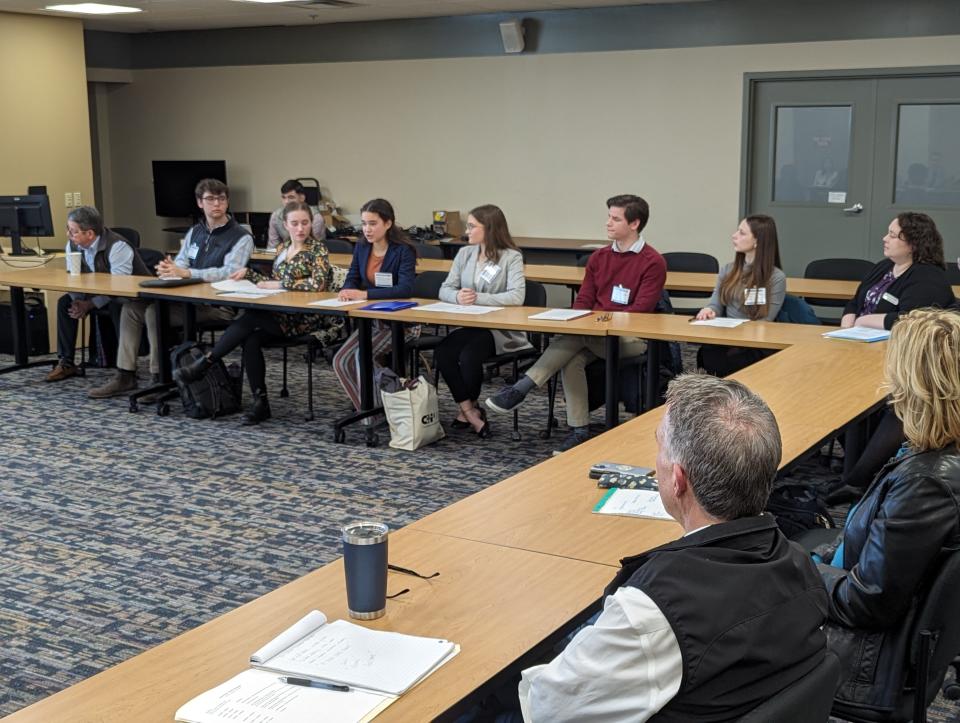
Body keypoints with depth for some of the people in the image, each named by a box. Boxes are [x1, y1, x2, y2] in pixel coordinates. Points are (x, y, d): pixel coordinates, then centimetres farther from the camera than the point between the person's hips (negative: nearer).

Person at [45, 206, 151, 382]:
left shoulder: (117, 247, -29)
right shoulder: (73, 246, -6)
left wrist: (89, 305, -32)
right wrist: (78, 301, -22)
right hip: (98, 292, 7)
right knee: (65, 303, -8)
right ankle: (66, 362, -2)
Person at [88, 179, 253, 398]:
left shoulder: (241, 238, -8)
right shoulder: (195, 232, 16)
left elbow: (229, 273, -23)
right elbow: (180, 264, 8)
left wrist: (185, 272, -32)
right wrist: (169, 268, -19)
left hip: (219, 304, -8)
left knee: (156, 311, -25)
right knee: (131, 308, -4)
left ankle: (160, 379, -14)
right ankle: (125, 376, -1)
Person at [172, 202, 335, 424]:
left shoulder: (317, 249, -6)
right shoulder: (283, 248, 16)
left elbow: (319, 283, -21)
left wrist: (281, 284, -15)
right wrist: (248, 273, 7)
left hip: (305, 318, -6)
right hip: (281, 313, 6)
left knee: (251, 318, -27)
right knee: (251, 339, -23)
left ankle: (205, 362, -16)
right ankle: (260, 403, -17)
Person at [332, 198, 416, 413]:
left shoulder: (403, 250, -14)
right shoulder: (361, 248, 5)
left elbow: (405, 289, -26)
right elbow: (351, 280, 4)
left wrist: (365, 294, -35)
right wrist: (347, 291, -22)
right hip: (370, 320, 7)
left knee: (362, 355, -26)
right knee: (340, 361, -12)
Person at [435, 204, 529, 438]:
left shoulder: (511, 257, -5)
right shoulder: (464, 253, 12)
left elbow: (517, 296, -18)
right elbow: (445, 290, 8)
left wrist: (478, 298, -24)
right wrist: (457, 296, -17)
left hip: (500, 329, -5)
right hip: (468, 326, 5)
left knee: (469, 356, -31)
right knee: (442, 353, -25)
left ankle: (468, 409, -3)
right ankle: (470, 411, -13)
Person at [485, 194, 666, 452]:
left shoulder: (653, 263, -5)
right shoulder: (599, 258, 14)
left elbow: (640, 312, -12)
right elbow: (583, 300, 13)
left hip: (632, 339, -5)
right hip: (594, 335, 5)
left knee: (577, 336, -30)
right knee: (573, 359, -26)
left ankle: (520, 390, -29)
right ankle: (579, 431, -21)